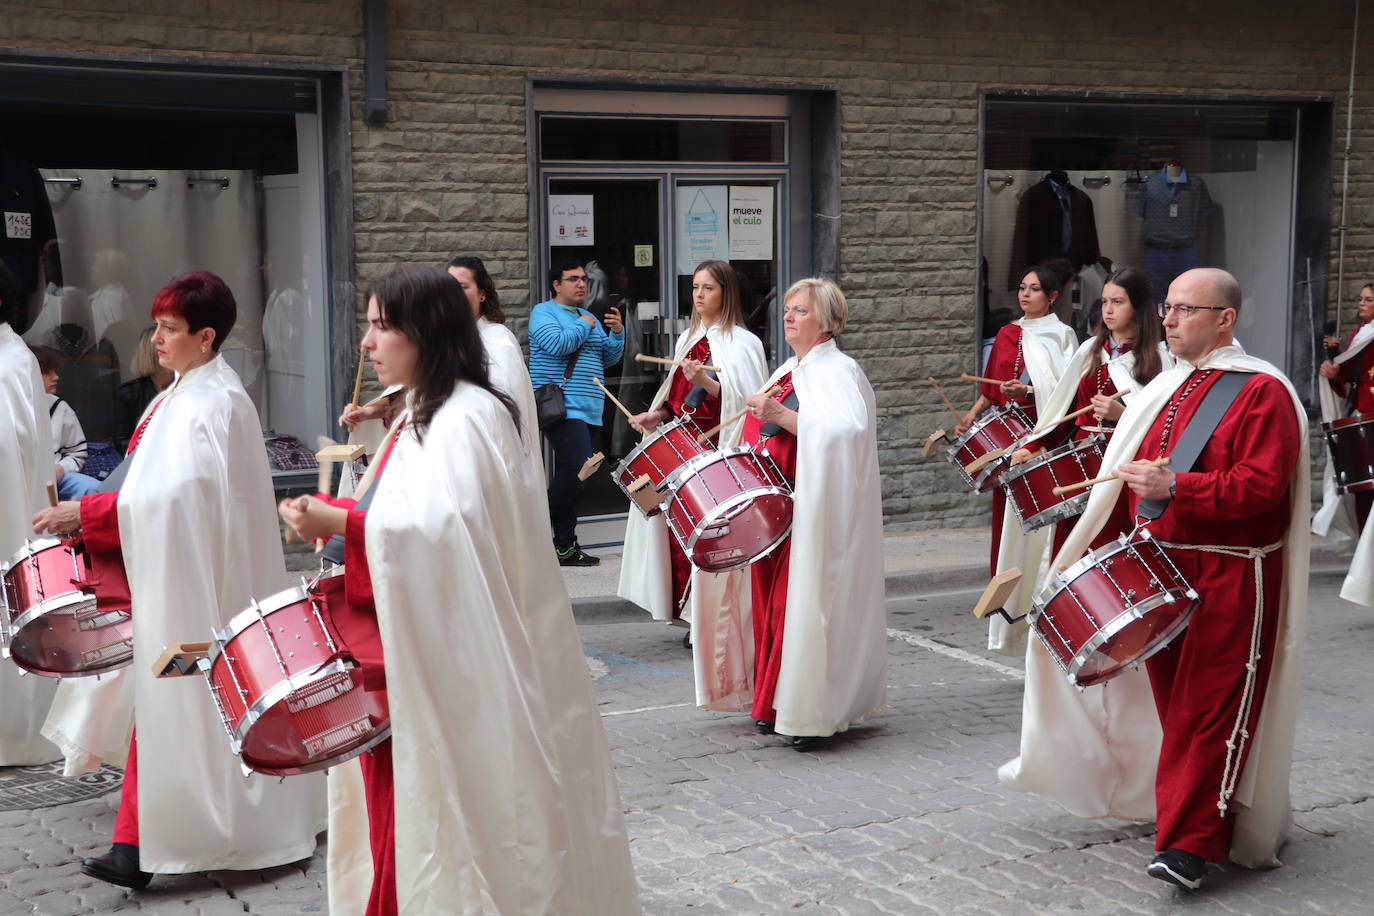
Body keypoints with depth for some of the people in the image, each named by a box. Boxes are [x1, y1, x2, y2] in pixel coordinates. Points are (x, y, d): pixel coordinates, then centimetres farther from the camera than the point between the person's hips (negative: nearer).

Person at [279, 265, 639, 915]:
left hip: (461, 660, -9)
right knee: (404, 812, 9)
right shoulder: (421, 417, 16)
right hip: (415, 656, 9)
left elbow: (447, 534, -25)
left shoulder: (467, 419, -14)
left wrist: (340, 524, -28)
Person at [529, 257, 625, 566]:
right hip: (562, 406, -8)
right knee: (578, 464, -21)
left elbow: (609, 358, 21)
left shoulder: (588, 316, 22)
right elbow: (557, 345, -18)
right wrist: (584, 326, -5)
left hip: (589, 410, 8)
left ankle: (564, 542, 12)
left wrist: (616, 333, 4)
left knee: (568, 473, 9)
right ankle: (564, 543, -15)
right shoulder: (544, 312, 1)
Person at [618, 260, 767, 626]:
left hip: (719, 448, -7)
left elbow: (747, 402, -12)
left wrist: (707, 382, -22)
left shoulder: (742, 343, -5)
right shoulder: (687, 339, 17)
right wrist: (657, 415, 6)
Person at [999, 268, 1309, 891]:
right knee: (1174, 698, 13)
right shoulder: (1168, 389, 14)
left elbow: (1261, 486, -20)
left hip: (1230, 580, -7)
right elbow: (1134, 477, 23)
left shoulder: (1262, 392, -9)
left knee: (1209, 708, -8)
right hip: (1162, 568, 7)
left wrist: (1174, 486, -26)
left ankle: (1189, 845, -6)